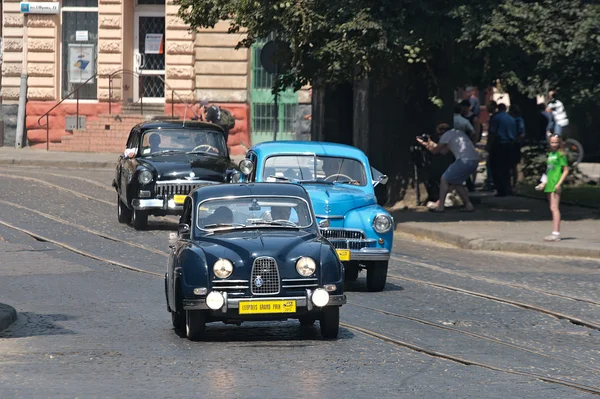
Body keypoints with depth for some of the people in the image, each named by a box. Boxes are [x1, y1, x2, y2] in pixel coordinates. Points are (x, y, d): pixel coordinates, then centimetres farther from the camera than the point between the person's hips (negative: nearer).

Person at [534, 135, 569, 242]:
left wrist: (559, 184, -16)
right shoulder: (550, 154, 17)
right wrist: (544, 183, 20)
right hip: (550, 185, 9)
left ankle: (556, 234, -19)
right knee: (553, 209, 9)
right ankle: (554, 233, 11)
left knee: (554, 208, -14)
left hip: (556, 185, -9)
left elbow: (566, 170, -9)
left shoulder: (560, 154, -7)